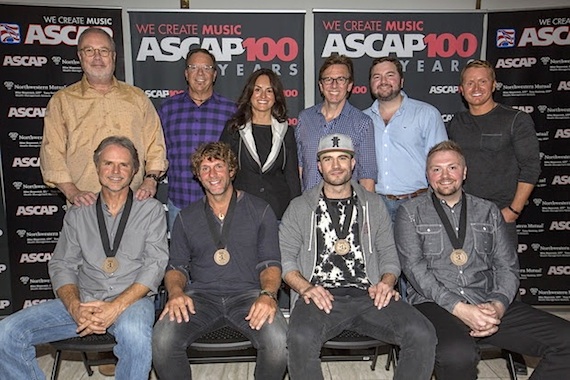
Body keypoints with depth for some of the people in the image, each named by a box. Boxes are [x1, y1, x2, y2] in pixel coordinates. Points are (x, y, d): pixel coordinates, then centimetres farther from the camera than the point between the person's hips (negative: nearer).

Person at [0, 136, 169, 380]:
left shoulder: (151, 209, 6)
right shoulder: (77, 215, 15)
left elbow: (155, 264, -4)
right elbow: (61, 266, 8)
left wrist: (117, 306, -17)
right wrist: (75, 307, -13)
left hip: (132, 299, -3)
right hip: (82, 301, 4)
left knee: (134, 332, -37)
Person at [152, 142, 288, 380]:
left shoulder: (260, 211, 10)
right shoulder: (186, 217, 17)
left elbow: (270, 263, 5)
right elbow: (176, 266, 14)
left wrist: (268, 294, -16)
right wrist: (176, 291, -9)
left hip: (247, 294, -1)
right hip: (201, 296, 2)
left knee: (278, 340, -29)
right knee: (162, 339, -27)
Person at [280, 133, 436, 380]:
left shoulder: (373, 205, 20)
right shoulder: (300, 207, 14)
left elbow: (389, 254, 18)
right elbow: (285, 258, 7)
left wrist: (386, 283, -3)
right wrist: (305, 288, -11)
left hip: (368, 296, 2)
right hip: (320, 297, -2)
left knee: (422, 335, -23)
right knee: (301, 338, -34)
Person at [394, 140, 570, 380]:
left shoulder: (488, 212, 19)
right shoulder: (410, 213, 8)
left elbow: (507, 266, 13)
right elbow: (414, 267, -4)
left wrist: (498, 305, -9)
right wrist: (460, 308, -15)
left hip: (489, 305, 4)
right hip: (435, 304, -4)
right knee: (457, 355, -36)